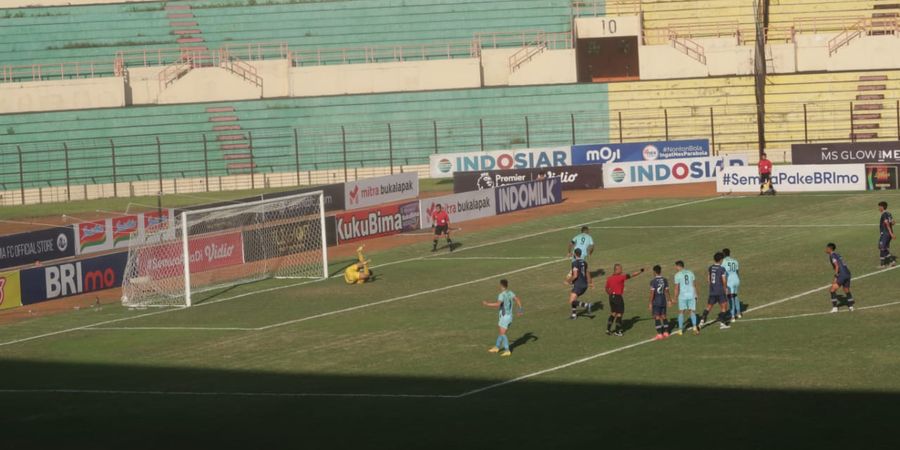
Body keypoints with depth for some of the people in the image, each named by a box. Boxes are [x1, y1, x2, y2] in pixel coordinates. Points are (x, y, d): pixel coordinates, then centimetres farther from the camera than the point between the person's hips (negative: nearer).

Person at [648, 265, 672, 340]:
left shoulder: (653, 281, -13)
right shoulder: (665, 280, 1)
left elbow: (652, 293, -15)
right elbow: (666, 291, 4)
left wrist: (650, 303, -9)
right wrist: (669, 300, 15)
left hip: (656, 302, -5)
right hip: (663, 301, 5)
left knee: (657, 317, -2)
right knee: (663, 316, 15)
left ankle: (659, 334, -7)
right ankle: (666, 332, 19)